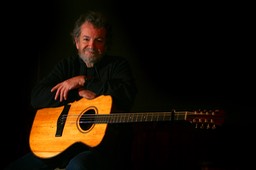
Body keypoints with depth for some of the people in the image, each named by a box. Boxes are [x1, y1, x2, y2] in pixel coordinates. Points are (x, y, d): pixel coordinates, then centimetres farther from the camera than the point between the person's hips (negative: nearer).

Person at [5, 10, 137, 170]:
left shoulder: (118, 65, 4)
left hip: (105, 143, -5)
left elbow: (128, 94, -19)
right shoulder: (66, 65, 16)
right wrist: (79, 93, -9)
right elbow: (36, 98, 2)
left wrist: (82, 81, -12)